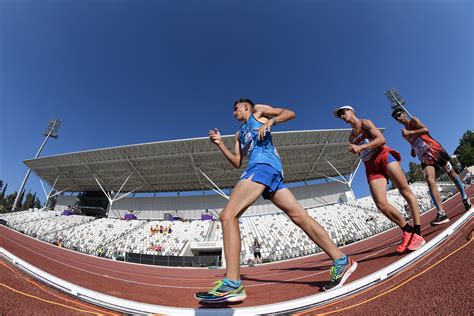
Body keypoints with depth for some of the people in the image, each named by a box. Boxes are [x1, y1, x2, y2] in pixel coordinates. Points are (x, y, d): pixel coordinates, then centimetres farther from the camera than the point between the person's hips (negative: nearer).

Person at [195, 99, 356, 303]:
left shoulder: (258, 110, 22)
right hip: (273, 171, 9)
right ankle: (341, 261, 3)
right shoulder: (239, 133, 37)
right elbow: (237, 162, 26)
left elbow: (290, 113, 14)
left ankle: (232, 283, -22)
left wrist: (270, 121, -3)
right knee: (299, 216, -1)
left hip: (263, 163, -9)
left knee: (228, 216, -19)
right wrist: (220, 144, 19)